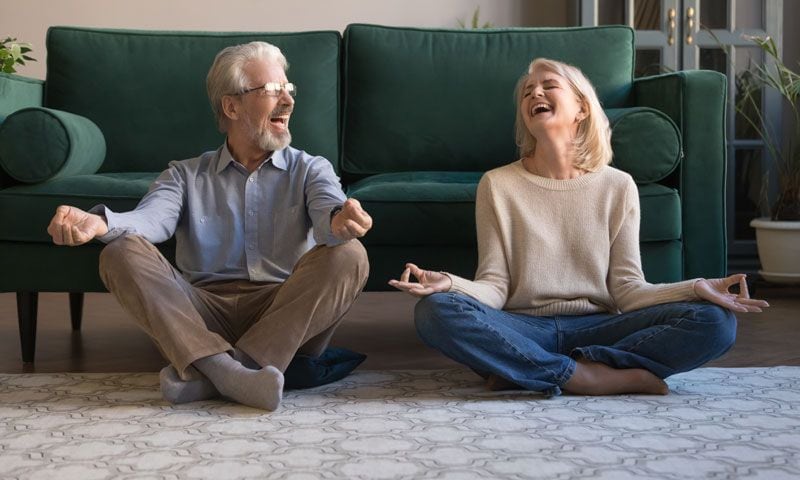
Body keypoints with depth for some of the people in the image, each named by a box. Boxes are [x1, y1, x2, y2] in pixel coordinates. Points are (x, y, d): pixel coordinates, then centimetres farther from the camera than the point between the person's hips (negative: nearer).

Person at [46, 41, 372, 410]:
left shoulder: (310, 169, 15)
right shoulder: (186, 176, 17)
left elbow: (329, 209, -8)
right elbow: (150, 218, -5)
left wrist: (339, 221, -36)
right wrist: (99, 223, -29)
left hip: (289, 315, 0)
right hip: (205, 315, 1)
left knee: (348, 254, -25)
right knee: (122, 254, -17)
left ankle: (210, 374, -32)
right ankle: (222, 366, -38)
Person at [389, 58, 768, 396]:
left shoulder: (617, 187, 6)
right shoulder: (497, 185, 4)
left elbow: (627, 289, 2)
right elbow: (495, 287, -2)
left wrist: (696, 288, -15)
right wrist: (449, 284, -24)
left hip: (596, 327, 2)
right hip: (524, 328, -1)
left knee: (715, 322, -22)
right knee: (435, 310, -30)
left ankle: (526, 371, -23)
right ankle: (594, 377, -25)